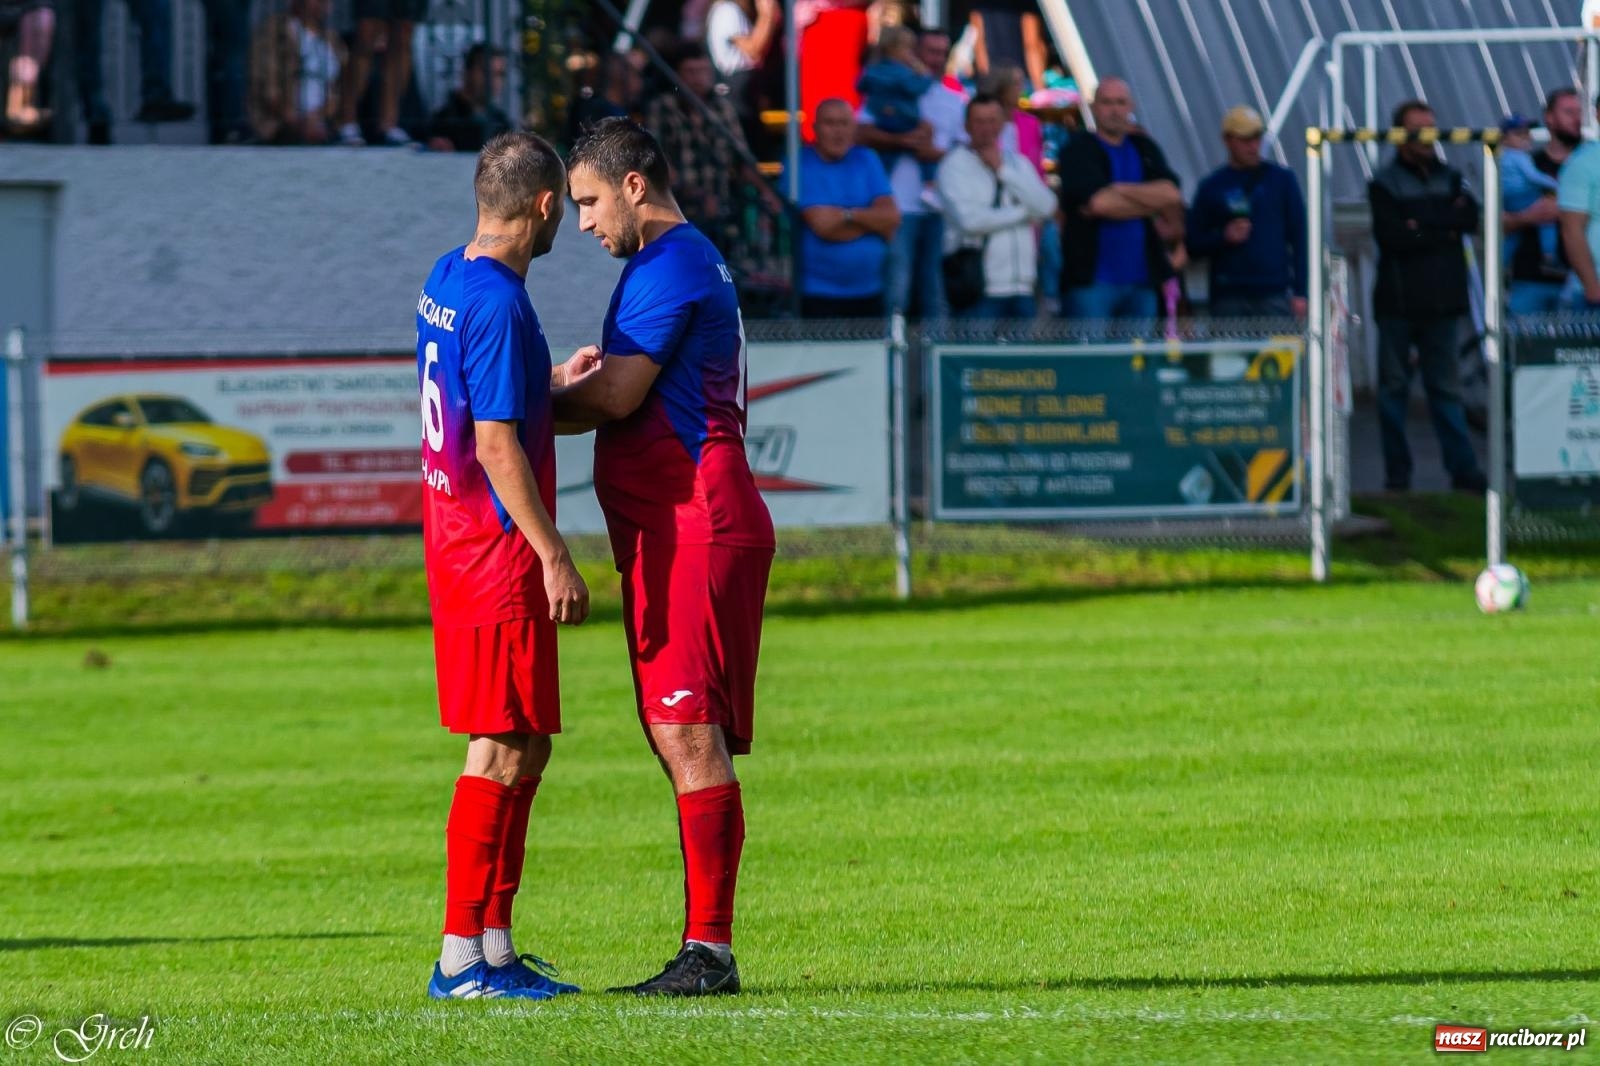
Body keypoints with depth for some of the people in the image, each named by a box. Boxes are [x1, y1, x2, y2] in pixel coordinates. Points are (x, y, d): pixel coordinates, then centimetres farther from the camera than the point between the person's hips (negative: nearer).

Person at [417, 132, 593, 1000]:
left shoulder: (446, 280, 11)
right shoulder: (499, 303, -19)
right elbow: (496, 444, -22)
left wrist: (551, 379, 43)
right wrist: (553, 555, -20)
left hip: (455, 537, 10)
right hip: (498, 552, -10)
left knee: (525, 746, 13)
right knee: (503, 751, -6)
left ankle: (495, 949, 15)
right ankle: (461, 956, -5)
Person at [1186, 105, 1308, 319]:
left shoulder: (1281, 179, 9)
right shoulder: (1212, 187, 9)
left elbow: (1299, 237, 8)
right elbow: (1193, 246, 10)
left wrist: (1300, 293, 0)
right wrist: (1223, 237, -10)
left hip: (1274, 295, 0)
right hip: (1229, 299, 0)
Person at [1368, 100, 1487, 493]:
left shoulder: (1450, 178, 12)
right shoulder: (1384, 183, 0)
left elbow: (1471, 219, -3)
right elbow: (1391, 236, -13)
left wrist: (1422, 222, -14)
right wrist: (1444, 229, -9)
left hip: (1441, 301, 3)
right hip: (1398, 302, -3)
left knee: (1446, 387, 3)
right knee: (1394, 388, 2)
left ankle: (1463, 470, 0)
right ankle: (1397, 472, 7)